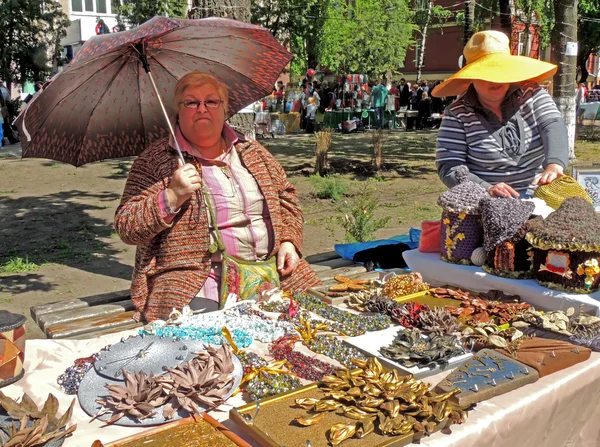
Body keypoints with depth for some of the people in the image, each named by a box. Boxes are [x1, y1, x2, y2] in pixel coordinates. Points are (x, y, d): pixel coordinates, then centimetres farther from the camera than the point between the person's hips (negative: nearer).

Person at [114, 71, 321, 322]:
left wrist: (289, 241, 5)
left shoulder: (252, 152, 16)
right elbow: (126, 228, -3)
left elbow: (286, 197, 23)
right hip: (195, 284, -5)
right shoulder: (155, 160, 2)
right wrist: (172, 197, -18)